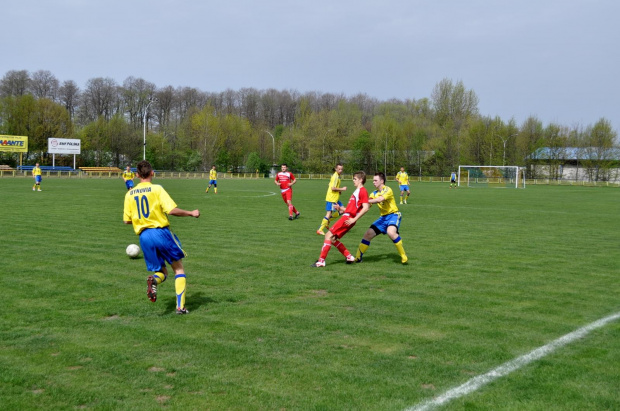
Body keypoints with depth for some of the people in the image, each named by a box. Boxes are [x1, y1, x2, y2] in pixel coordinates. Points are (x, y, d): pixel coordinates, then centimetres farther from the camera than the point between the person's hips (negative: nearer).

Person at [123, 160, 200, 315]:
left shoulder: (129, 194, 8)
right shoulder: (157, 189, -5)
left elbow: (126, 220, 10)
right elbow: (171, 210, -14)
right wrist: (191, 213, 0)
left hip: (144, 236, 4)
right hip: (161, 231, -4)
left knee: (162, 271, 17)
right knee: (179, 268, 11)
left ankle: (154, 280, -21)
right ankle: (180, 306, 0)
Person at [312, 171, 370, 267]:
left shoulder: (362, 191, -8)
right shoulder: (357, 191, 22)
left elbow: (366, 207, -18)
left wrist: (354, 219, -21)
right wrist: (341, 208, 16)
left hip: (347, 218, -10)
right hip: (347, 217, 10)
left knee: (329, 235, -10)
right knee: (332, 239, 11)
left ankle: (321, 261, -10)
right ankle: (349, 256, 14)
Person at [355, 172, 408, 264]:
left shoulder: (387, 190, -13)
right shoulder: (374, 193, 10)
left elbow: (380, 199, -31)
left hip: (393, 215, -7)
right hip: (383, 217, 7)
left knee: (391, 232, -35)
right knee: (368, 234, -1)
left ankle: (403, 256, -20)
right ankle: (358, 257, 13)